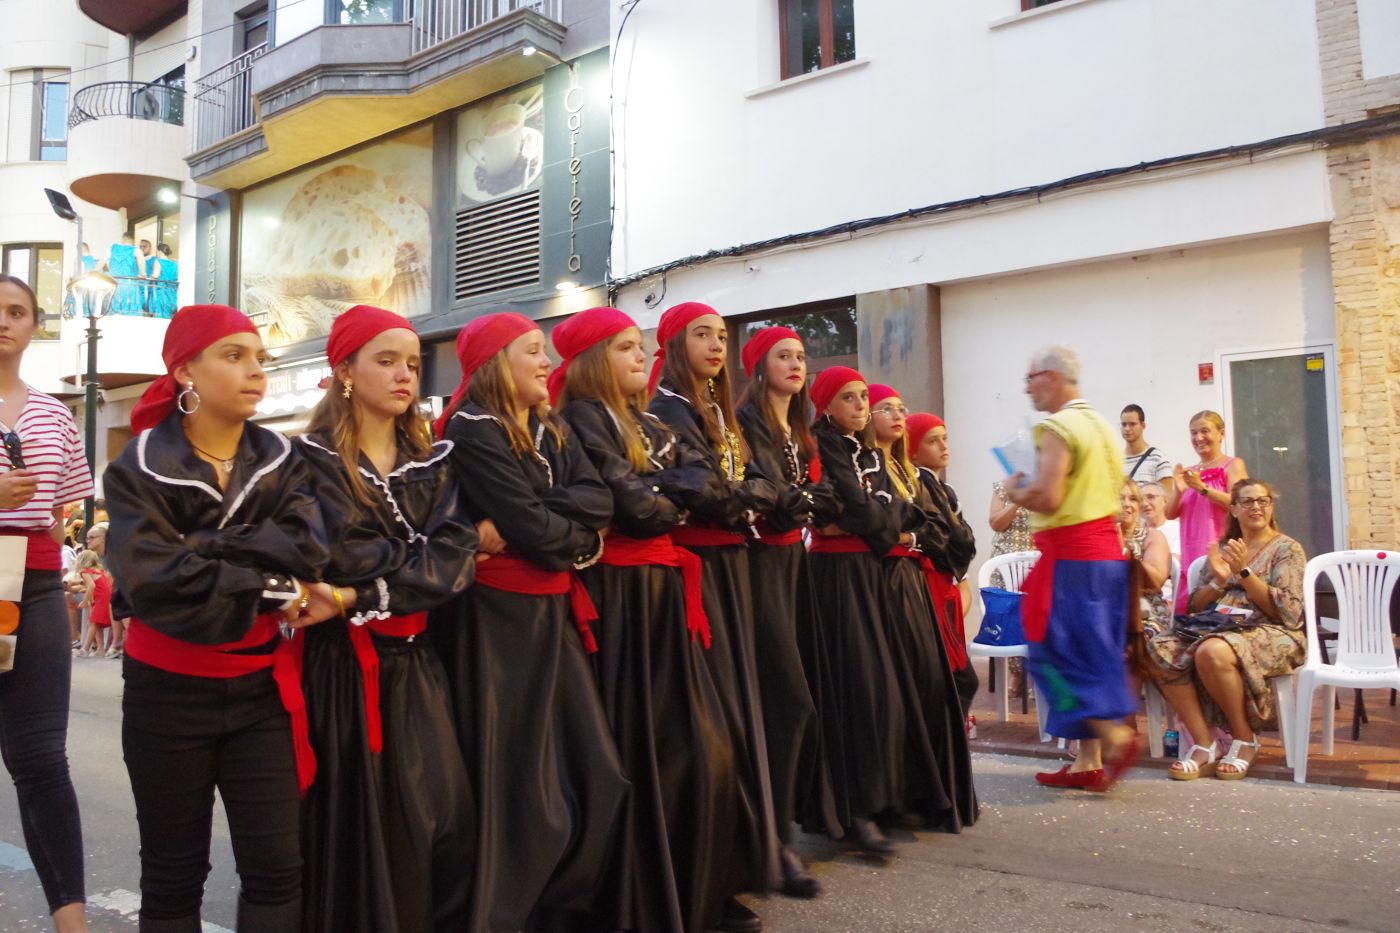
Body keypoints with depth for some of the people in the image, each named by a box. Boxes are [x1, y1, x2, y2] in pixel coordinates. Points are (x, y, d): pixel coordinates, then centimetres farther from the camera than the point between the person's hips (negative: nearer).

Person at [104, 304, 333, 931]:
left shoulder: (281, 461, 3)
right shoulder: (139, 469, -6)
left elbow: (308, 548, -15)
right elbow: (152, 581, -21)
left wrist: (201, 547, -21)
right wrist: (275, 591, -17)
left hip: (260, 687, 2)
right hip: (168, 691, -2)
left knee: (276, 866, 2)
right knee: (174, 873, 11)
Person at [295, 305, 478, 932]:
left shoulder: (432, 460, 9)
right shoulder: (314, 459, -4)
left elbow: (456, 557, -6)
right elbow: (351, 557, -17)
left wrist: (371, 593, -17)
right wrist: (424, 560, -6)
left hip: (413, 659, 4)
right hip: (341, 661, -4)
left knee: (445, 819, 2)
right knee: (353, 823, 4)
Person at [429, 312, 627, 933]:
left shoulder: (552, 432, 14)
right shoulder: (471, 431, -11)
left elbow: (597, 501, -3)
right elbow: (536, 531, -20)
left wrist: (521, 524, -17)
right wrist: (577, 534, -1)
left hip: (554, 612, 8)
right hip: (496, 617, -8)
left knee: (594, 773, 12)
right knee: (512, 785, -1)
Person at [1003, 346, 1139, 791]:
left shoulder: (1057, 428, -13)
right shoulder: (1100, 424, 16)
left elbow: (1047, 498, -23)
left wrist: (1015, 491, -3)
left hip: (1071, 557, -9)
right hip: (1108, 550, 9)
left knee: (1057, 652, -1)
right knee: (1093, 655, 10)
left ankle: (1115, 736, -8)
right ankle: (1088, 761, 14)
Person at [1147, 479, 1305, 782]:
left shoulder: (1287, 549, 5)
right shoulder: (1222, 549, 18)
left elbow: (1288, 612, -8)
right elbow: (1194, 606, 14)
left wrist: (1244, 572, -14)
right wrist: (1219, 581, -5)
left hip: (1272, 636, -5)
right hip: (1219, 629, 5)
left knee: (1211, 651, -38)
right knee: (1160, 649, -25)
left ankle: (1244, 738, -13)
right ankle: (1204, 746, -21)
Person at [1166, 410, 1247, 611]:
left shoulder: (1232, 465, 3)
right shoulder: (1188, 472, 18)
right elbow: (1170, 513, 12)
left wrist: (1202, 488, -18)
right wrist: (1178, 490, -6)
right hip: (1192, 555, 5)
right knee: (1185, 609, 0)